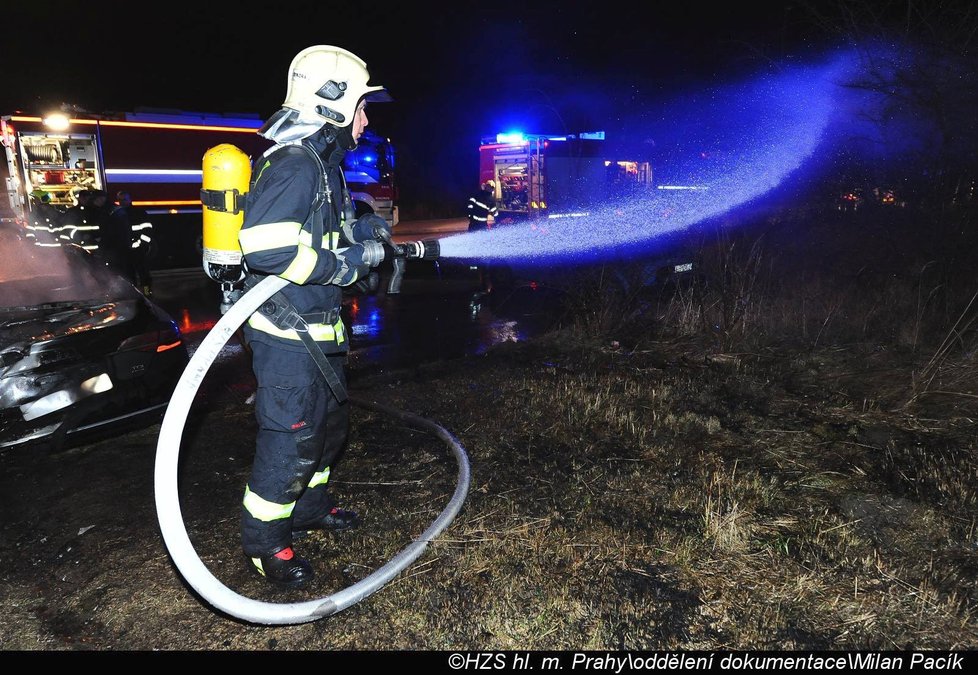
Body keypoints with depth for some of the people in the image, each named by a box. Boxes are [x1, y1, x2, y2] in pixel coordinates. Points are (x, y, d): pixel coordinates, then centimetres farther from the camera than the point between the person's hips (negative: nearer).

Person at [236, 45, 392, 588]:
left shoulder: (322, 162, 14)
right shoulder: (292, 164, -20)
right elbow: (264, 249, -30)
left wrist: (363, 228, 10)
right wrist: (342, 265, -22)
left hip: (318, 330, 10)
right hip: (287, 335, -10)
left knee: (329, 422, 22)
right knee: (290, 436, 1)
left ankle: (310, 508, 42)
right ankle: (264, 541, 20)